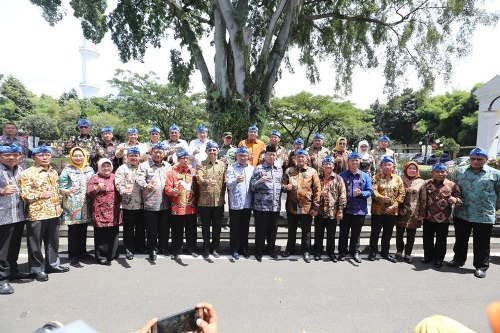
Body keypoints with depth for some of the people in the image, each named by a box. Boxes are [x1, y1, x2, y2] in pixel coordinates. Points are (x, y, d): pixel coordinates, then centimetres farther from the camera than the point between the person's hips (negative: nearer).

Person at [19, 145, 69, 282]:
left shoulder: (53, 172, 12)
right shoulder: (27, 173, -9)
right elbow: (24, 195, -13)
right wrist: (41, 195, -21)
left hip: (54, 213, 6)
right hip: (37, 214, -6)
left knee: (53, 241, 16)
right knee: (35, 244, 6)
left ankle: (52, 264, 30)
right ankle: (37, 269, 19)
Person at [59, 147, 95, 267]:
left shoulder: (89, 169, 12)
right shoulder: (67, 170, -2)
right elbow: (61, 188, -5)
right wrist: (67, 191, -25)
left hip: (86, 206, 4)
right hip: (73, 205, -4)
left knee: (83, 230, 11)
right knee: (73, 230, -1)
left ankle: (82, 252, 25)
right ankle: (73, 257, 8)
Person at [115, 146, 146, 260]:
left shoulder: (142, 169, 14)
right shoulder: (122, 168, -3)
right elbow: (118, 183, -15)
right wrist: (124, 191, -32)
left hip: (141, 203, 5)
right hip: (128, 204, -5)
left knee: (141, 227, 15)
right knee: (129, 228, 4)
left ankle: (140, 245, 30)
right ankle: (129, 249, 16)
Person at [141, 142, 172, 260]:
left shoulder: (168, 166, 15)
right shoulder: (145, 165, 1)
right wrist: (146, 186, -30)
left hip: (165, 203, 4)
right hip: (150, 203, -4)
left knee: (165, 227, 12)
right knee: (151, 228, 5)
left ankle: (163, 247, 28)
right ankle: (152, 249, 20)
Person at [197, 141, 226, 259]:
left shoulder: (222, 164, 8)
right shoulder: (201, 165, 0)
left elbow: (225, 182, 8)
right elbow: (199, 179, -17)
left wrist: (223, 196, 2)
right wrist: (207, 181, -37)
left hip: (219, 201, 2)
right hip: (204, 201, -2)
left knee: (217, 227, 9)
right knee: (205, 227, 8)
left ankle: (215, 248, 25)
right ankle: (206, 249, 22)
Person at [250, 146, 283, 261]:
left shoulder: (279, 169, 13)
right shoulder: (258, 168, -3)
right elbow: (252, 187, -6)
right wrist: (260, 181, -24)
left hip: (276, 206, 5)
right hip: (261, 206, -4)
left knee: (273, 229, 14)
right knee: (261, 230, 4)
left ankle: (271, 250, 31)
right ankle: (259, 252, 18)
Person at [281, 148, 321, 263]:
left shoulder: (312, 172, -1)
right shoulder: (289, 171, 5)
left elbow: (317, 189, -3)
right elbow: (282, 185, 11)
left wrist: (315, 207, -8)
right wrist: (286, 187, -15)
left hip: (307, 207, -2)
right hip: (291, 206, 2)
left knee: (306, 230, 9)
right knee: (291, 230, 16)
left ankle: (306, 251, 23)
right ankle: (290, 248, 33)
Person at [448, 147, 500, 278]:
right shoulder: (459, 172, 3)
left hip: (484, 216, -2)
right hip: (461, 214, 2)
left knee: (482, 244, 7)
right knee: (460, 240, 17)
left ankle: (481, 266, 22)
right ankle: (458, 260, 33)